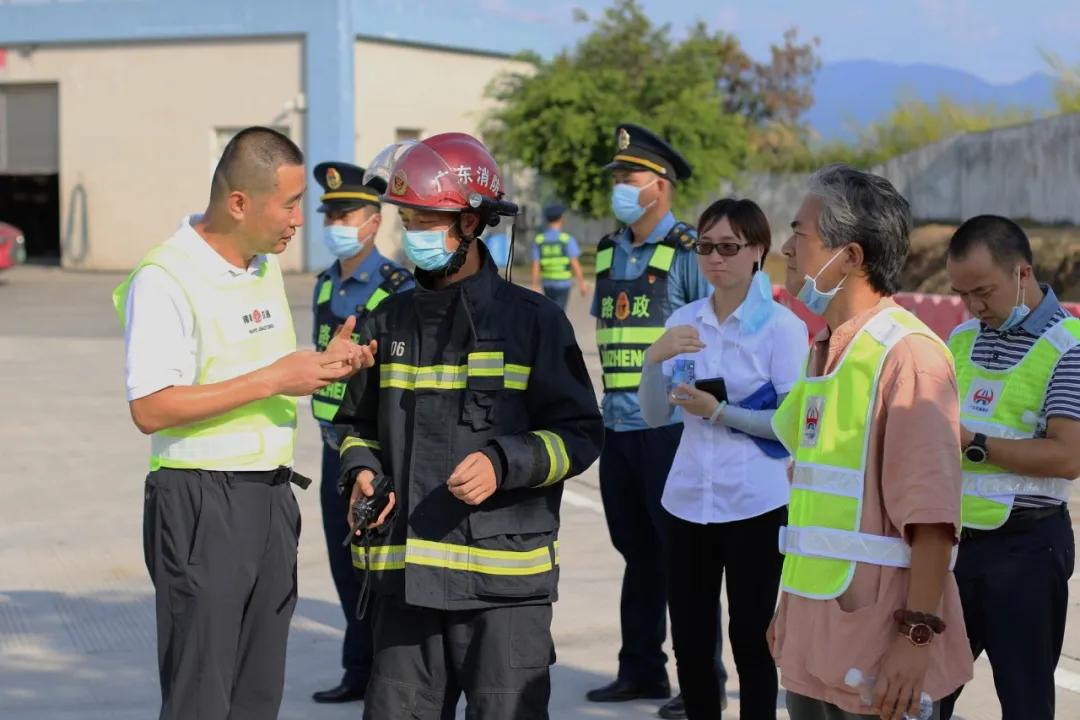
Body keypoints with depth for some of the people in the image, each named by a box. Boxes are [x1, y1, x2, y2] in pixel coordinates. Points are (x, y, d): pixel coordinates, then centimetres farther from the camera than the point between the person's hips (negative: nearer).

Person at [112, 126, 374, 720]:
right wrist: (272, 380, -20)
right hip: (200, 502, -8)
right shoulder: (164, 280, -14)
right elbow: (150, 409, -21)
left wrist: (322, 366, 3)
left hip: (272, 494, 8)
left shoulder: (266, 266, 13)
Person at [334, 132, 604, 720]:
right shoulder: (391, 321, 12)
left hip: (504, 582, -4)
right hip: (404, 577, 4)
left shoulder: (532, 320, -1)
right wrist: (362, 471, 1)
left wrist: (504, 464, -18)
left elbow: (579, 433, -3)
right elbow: (359, 424, 23)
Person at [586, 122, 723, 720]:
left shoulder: (689, 254, -9)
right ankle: (640, 671, 23)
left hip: (671, 428, -7)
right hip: (618, 426, 7)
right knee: (636, 551, 14)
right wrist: (611, 401, 15)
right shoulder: (608, 252, 12)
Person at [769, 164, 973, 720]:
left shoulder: (908, 354, -14)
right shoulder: (823, 351, 14)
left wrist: (917, 635, -21)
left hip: (874, 647, -8)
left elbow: (931, 516, -18)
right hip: (811, 638, 8)